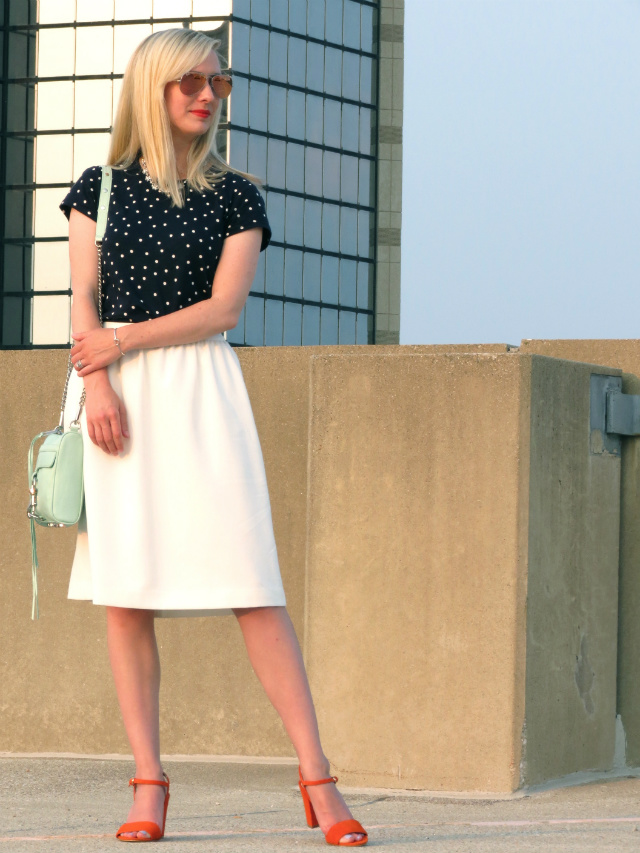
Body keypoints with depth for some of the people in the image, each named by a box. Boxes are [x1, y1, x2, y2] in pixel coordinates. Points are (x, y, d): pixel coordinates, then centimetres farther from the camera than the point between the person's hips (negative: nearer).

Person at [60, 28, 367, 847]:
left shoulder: (235, 196, 9)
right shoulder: (100, 188, 11)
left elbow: (222, 307, -1)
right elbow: (83, 302, 4)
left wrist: (126, 341, -8)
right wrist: (97, 384, -11)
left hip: (200, 388, -1)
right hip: (115, 395, 1)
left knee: (251, 585, -8)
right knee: (125, 593, -2)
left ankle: (317, 779, -8)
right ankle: (148, 785, 2)